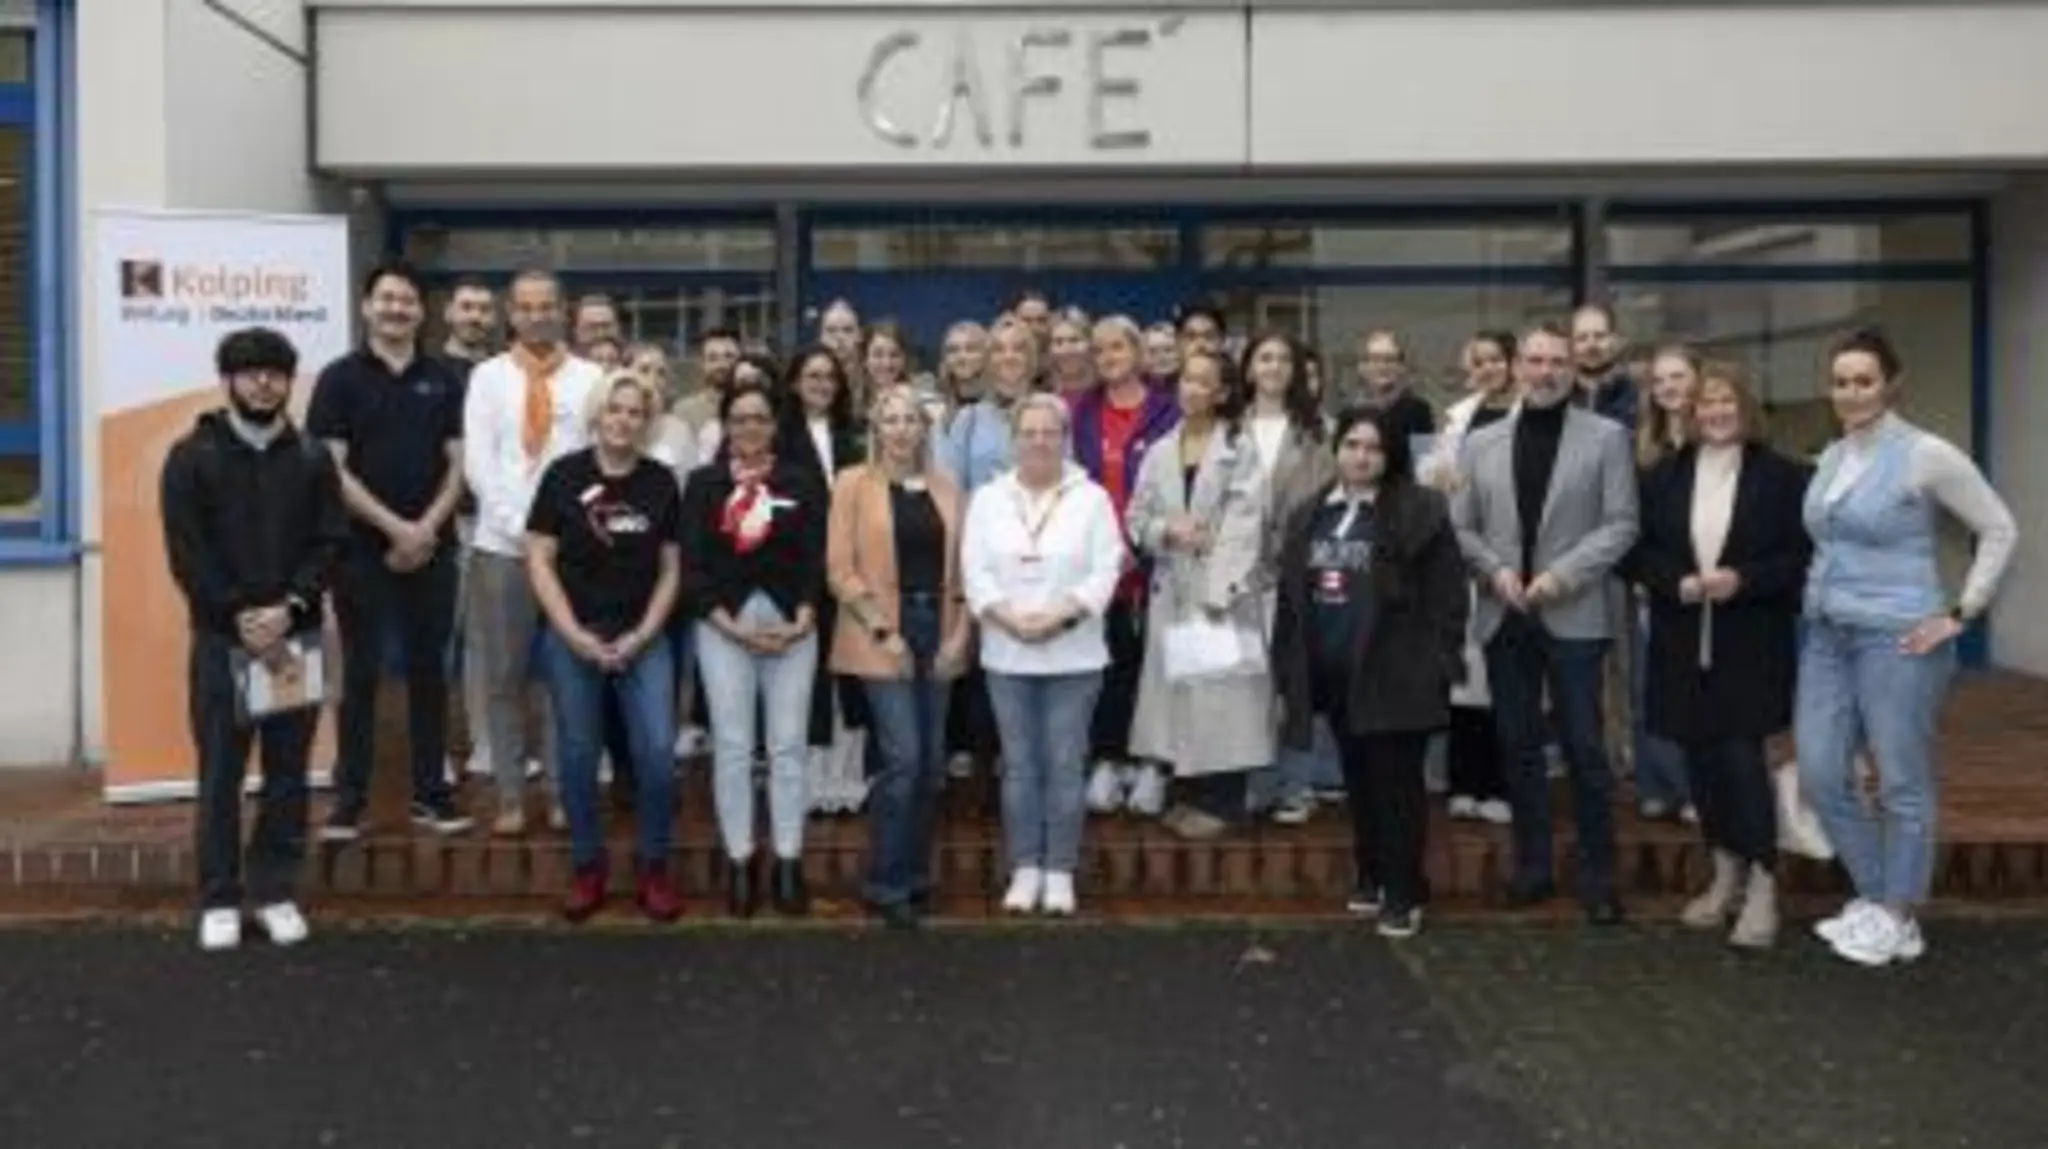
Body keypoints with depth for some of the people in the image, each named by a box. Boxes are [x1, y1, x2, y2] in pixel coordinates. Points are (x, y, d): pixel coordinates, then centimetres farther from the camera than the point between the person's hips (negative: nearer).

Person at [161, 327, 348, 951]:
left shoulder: (312, 458, 8)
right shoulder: (191, 456, 1)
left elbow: (331, 542, 1)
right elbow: (186, 553, -5)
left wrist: (289, 607, -14)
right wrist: (241, 618, -14)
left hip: (297, 637, 2)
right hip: (221, 638, -2)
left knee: (288, 772, 6)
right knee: (221, 773, 3)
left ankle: (276, 892, 16)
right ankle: (219, 899, 13)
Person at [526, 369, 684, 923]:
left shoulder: (661, 482, 3)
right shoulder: (564, 474, -2)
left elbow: (671, 568, 6)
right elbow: (539, 560, -3)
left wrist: (642, 635, -5)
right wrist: (575, 635, -9)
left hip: (643, 637, 1)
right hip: (572, 637, -1)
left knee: (657, 752, -7)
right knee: (578, 755, 5)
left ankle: (653, 869, 9)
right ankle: (587, 869, 21)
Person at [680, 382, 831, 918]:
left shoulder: (803, 480, 6)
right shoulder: (703, 482, 6)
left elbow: (817, 557, 1)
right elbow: (692, 565, 0)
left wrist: (801, 621, -11)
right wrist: (732, 626, -10)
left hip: (793, 626, 0)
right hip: (722, 626, 0)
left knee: (788, 745, 2)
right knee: (732, 746, 2)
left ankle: (788, 864, 9)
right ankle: (739, 863, 10)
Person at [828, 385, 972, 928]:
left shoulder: (945, 487, 11)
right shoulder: (854, 483, -1)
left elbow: (960, 564, 12)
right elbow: (840, 569, -6)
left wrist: (959, 632, 0)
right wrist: (881, 631, -13)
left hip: (938, 630, 5)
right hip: (883, 633, -4)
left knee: (931, 762, 7)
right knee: (902, 757, -11)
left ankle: (916, 875, 21)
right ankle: (886, 883, 2)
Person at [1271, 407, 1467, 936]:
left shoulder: (1420, 511, -7)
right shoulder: (1308, 517, 11)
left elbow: (1446, 595, -9)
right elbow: (1290, 598, 13)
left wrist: (1440, 664, -13)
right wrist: (1288, 667, 10)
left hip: (1394, 675, -5)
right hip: (1334, 676, 6)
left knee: (1397, 784, 0)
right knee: (1358, 781, 16)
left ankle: (1404, 893, 9)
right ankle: (1371, 877, 30)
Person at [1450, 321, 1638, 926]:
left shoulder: (1606, 437, 2)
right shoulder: (1481, 444, 10)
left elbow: (1621, 524, -4)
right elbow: (1461, 527, 8)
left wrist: (1563, 574, -15)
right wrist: (1495, 569, -9)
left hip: (1574, 617, -3)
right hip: (1505, 616, 3)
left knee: (1584, 747, 0)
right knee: (1519, 745, 9)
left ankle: (1598, 874, 11)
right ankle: (1532, 864, 21)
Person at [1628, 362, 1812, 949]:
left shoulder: (1780, 475, -2)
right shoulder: (1663, 474, 6)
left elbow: (1802, 555, -4)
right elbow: (1638, 550, 5)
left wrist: (1742, 580, -18)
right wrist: (1679, 583, -12)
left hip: (1752, 646, -3)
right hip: (1682, 644, 4)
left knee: (1743, 758, -8)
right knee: (1701, 760, 10)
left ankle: (1762, 885, 4)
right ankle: (1725, 874, 26)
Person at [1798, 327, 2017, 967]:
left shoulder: (1925, 454, -9)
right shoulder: (1831, 457, 10)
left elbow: (1999, 531, -6)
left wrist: (1961, 614, -8)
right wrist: (1816, 599, 12)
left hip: (1896, 638, -6)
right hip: (1826, 637, 7)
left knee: (1902, 783, 5)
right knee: (1820, 776, 7)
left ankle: (1899, 918, 18)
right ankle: (1873, 896, 25)